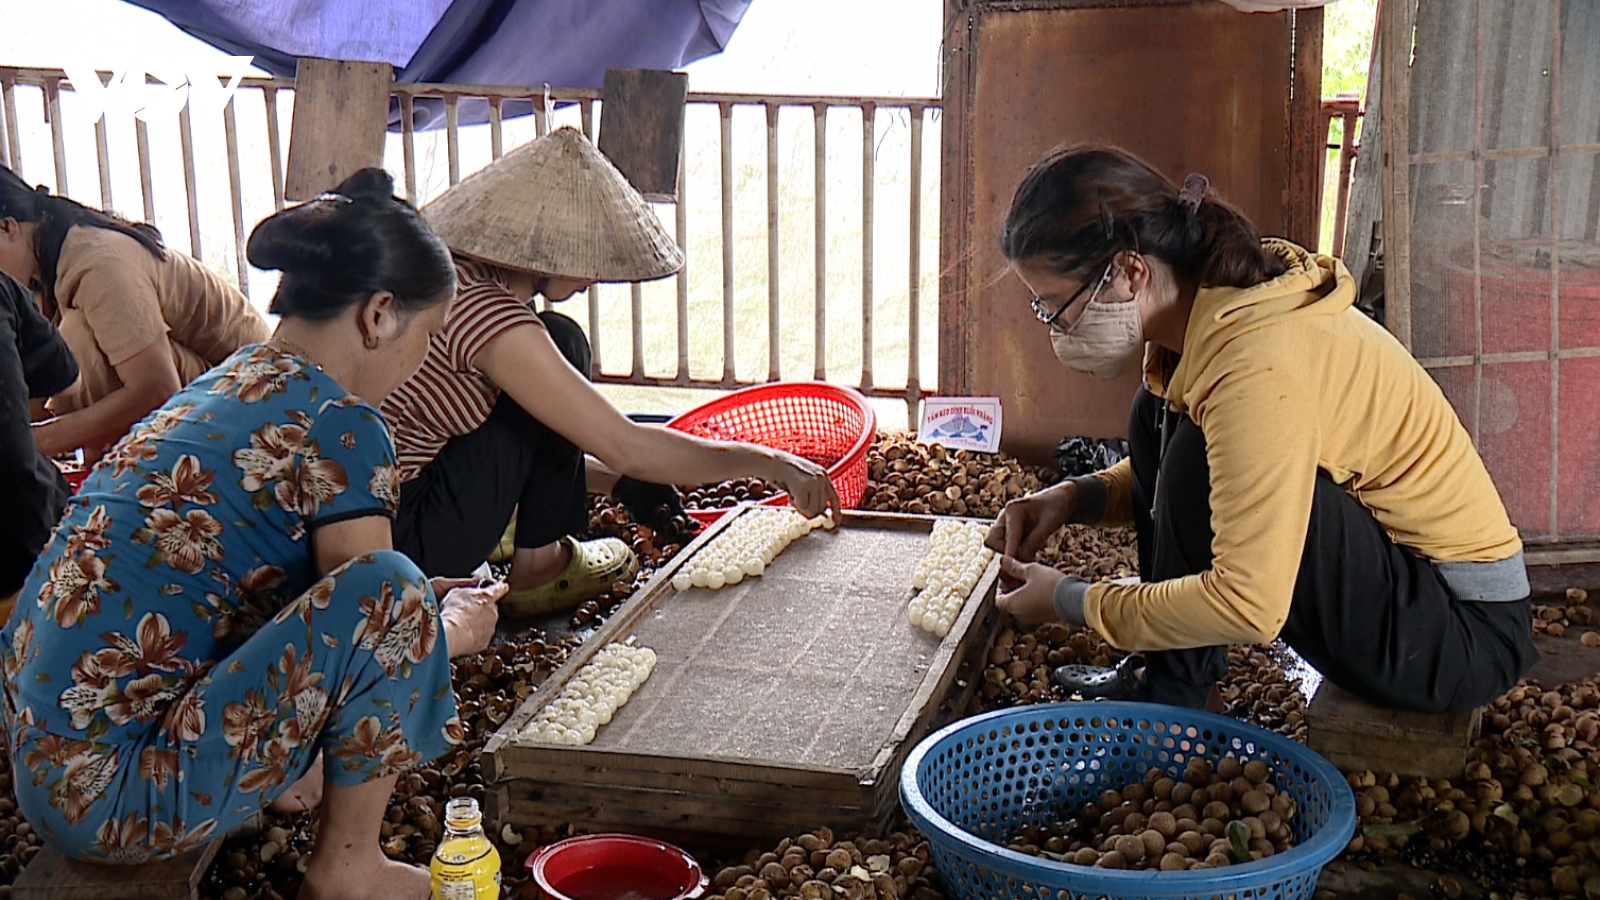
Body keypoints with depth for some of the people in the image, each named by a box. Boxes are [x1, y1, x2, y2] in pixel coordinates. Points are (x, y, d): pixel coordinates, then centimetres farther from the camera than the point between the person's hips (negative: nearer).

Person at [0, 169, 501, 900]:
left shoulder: (227, 382, 12)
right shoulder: (337, 423, -15)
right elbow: (370, 612, -9)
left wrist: (428, 606, 31)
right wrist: (452, 631, 12)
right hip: (115, 802, -10)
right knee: (387, 592, -16)